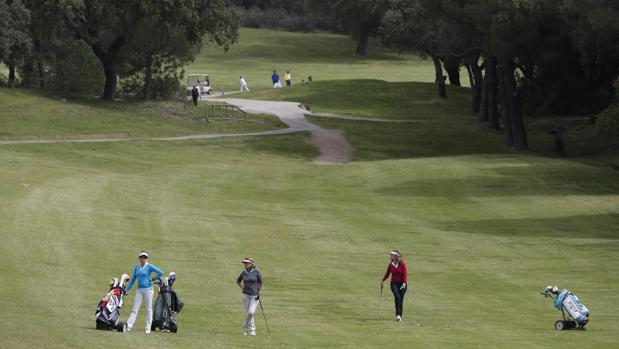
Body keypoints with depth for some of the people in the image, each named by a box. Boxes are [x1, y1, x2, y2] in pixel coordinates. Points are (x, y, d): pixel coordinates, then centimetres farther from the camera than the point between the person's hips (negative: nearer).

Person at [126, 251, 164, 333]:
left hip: (148, 289, -5)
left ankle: (148, 328, 4)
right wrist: (127, 290, 13)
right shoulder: (137, 267, 11)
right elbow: (133, 279, 15)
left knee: (149, 309, 1)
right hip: (139, 290, 5)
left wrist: (153, 279, -8)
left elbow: (160, 273, -10)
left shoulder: (149, 266, -3)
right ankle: (128, 326, -8)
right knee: (135, 309, -1)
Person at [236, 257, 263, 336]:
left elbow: (260, 282, 1)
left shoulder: (256, 272, -8)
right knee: (248, 313, 2)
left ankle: (245, 327, 8)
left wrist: (259, 293, -3)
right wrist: (242, 288, 8)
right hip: (246, 295, 3)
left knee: (251, 312, -15)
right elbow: (238, 281, 19)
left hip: (255, 295, -3)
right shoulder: (243, 273, 2)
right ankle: (252, 330, 16)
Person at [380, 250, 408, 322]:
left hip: (402, 284, -1)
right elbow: (387, 274, 16)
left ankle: (399, 316, 17)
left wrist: (404, 283, -21)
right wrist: (382, 280, 8)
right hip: (394, 283, 1)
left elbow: (405, 273, -12)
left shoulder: (402, 264, -7)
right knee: (397, 297, -21)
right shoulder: (390, 265, 3)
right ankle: (398, 315, -25)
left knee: (401, 300, 4)